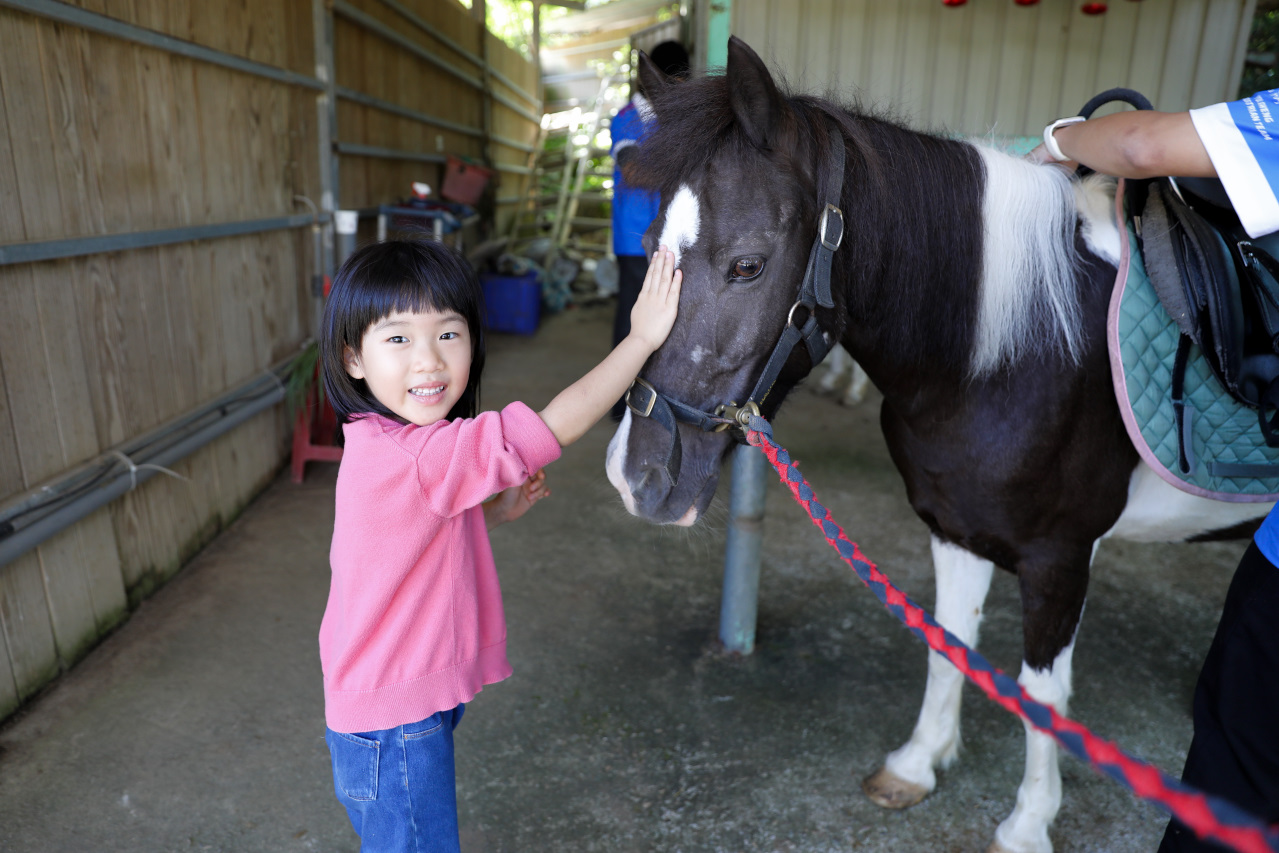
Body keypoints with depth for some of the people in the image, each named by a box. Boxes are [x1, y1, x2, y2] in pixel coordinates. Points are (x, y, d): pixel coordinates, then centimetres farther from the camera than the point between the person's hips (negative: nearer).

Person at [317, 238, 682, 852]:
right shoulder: (417, 455, -32)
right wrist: (643, 338, -25)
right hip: (395, 727, -9)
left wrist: (496, 510, 0)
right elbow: (556, 426, -32)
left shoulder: (383, 444, -1)